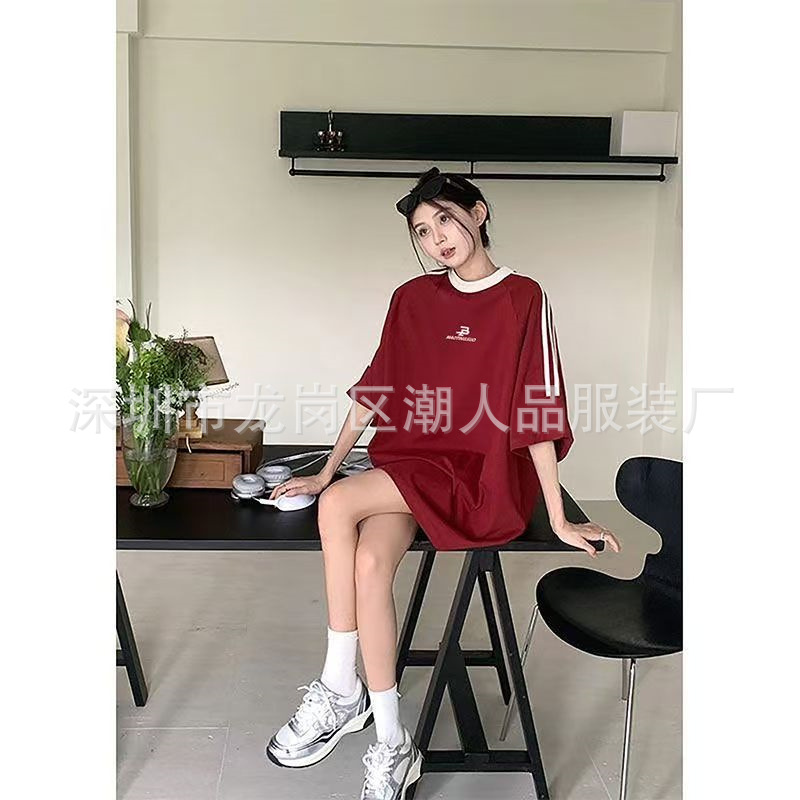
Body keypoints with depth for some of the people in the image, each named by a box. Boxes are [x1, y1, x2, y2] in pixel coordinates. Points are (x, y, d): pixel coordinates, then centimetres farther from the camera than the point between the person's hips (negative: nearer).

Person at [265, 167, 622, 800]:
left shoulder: (522, 298, -5)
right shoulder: (413, 299, 9)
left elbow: (536, 412, -8)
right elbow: (374, 392, 11)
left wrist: (558, 519, -8)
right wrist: (327, 470, 8)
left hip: (484, 475, -4)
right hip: (411, 459, 4)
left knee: (339, 506, -25)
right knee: (369, 564, -25)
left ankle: (341, 690, -9)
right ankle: (393, 747, -8)